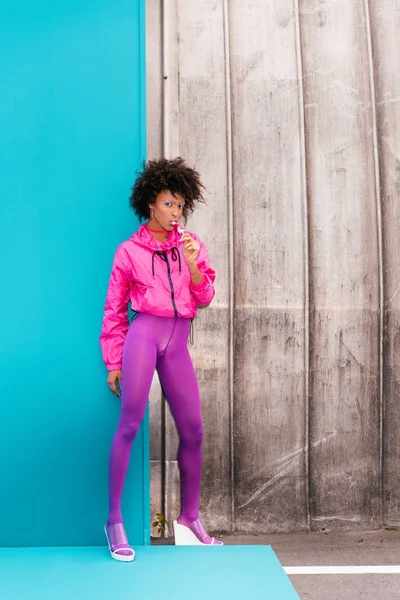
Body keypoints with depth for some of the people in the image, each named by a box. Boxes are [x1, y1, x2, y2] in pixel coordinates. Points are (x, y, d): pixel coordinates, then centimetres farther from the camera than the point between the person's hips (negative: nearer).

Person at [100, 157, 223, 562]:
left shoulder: (191, 244, 14)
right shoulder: (129, 251, 5)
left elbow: (204, 298, 9)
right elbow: (114, 311, 6)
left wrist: (192, 264, -8)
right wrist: (113, 363, 4)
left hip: (178, 342, 4)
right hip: (143, 333, -3)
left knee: (192, 431, 3)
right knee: (130, 424, -12)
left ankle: (189, 518, 19)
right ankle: (114, 520, -2)